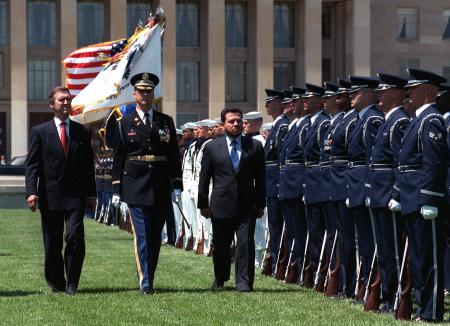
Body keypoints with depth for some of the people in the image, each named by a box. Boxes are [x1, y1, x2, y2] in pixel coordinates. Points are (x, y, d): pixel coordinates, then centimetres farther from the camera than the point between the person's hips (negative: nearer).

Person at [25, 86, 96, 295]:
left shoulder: (83, 132, 11)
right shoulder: (39, 132, 4)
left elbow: (88, 166, 14)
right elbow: (32, 165, -1)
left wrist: (91, 194, 10)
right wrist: (31, 192, -13)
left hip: (75, 196, 1)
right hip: (49, 196, -1)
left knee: (75, 237, -13)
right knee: (52, 243, 6)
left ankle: (71, 283, -3)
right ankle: (56, 282, 21)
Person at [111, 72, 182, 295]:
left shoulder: (166, 122, 10)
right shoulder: (125, 123, 6)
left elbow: (174, 155, 9)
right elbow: (118, 158, 6)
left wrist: (177, 185, 2)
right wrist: (116, 190, 1)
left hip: (160, 186, 2)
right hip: (135, 185, -2)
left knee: (155, 236, 7)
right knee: (142, 235, -9)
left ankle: (148, 279, 16)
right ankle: (145, 283, -11)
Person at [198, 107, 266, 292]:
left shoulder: (255, 146, 5)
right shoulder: (212, 147, 5)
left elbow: (260, 178, 8)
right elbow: (204, 178, 7)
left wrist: (260, 204, 6)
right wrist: (203, 203, 4)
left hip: (246, 206, -1)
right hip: (221, 205, 1)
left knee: (245, 242, -9)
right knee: (220, 245, 11)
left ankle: (243, 282, -5)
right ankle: (220, 279, 31)